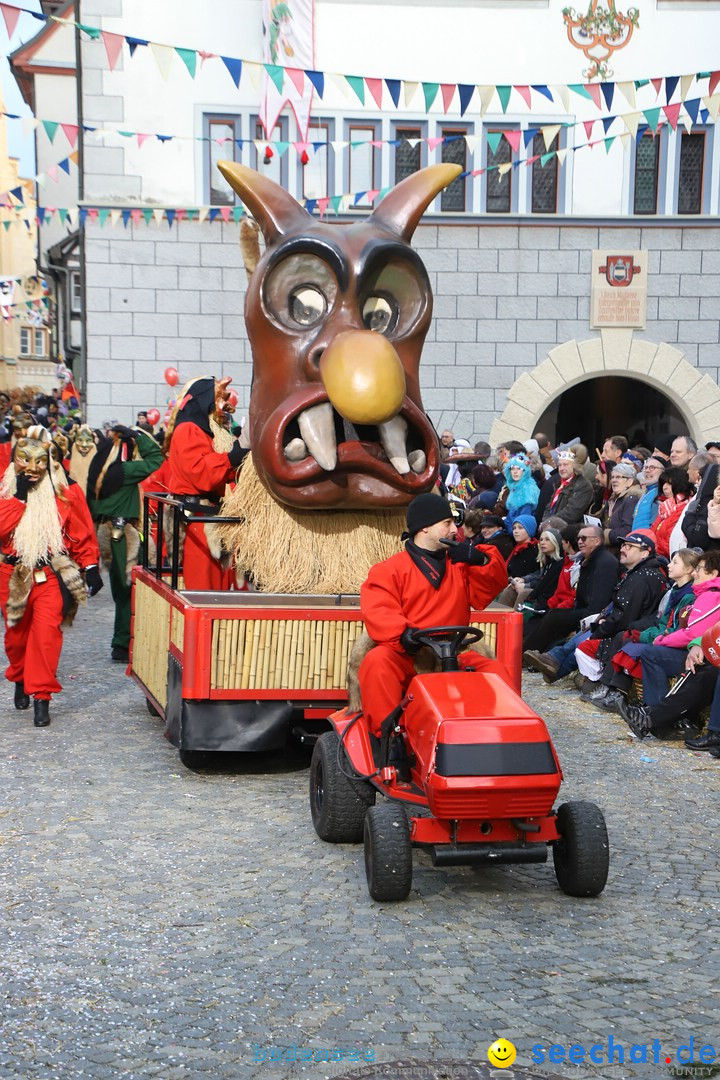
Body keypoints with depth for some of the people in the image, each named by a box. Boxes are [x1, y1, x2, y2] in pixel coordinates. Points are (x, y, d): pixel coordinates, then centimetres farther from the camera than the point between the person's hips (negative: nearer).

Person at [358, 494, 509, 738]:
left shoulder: (460, 564, 20)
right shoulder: (391, 569, 3)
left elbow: (492, 585, 12)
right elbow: (378, 611, -11)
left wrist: (481, 560, -9)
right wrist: (403, 633, -31)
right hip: (406, 656, -4)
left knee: (495, 671, -19)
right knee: (377, 662, -35)